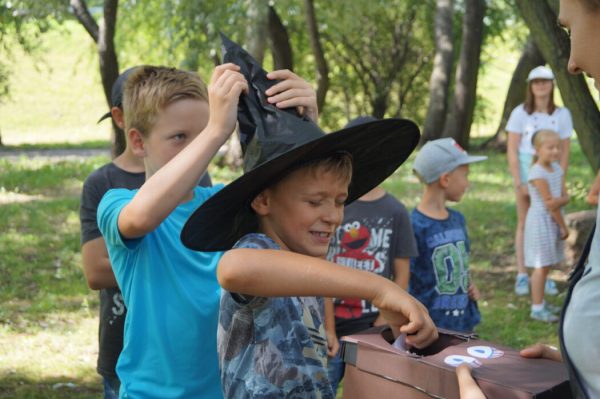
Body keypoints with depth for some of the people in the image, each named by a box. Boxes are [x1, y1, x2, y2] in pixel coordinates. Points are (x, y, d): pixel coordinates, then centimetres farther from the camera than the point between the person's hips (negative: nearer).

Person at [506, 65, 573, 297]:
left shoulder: (562, 114, 1)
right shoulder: (521, 112, -4)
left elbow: (564, 151, 3)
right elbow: (512, 150, -5)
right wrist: (518, 182, -10)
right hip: (525, 169, -1)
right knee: (524, 223, 4)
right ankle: (522, 276, 7)